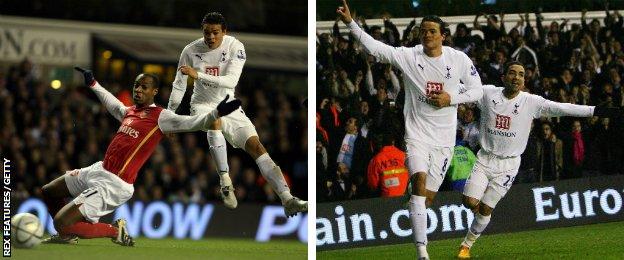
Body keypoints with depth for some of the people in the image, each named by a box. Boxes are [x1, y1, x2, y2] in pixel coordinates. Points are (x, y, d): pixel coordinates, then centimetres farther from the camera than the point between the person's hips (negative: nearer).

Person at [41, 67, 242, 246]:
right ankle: (68, 233, 35)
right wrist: (92, 84, 48)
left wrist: (217, 113, -34)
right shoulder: (129, 112, 14)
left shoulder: (160, 117, -8)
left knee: (61, 224, -17)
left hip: (113, 185, -8)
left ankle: (115, 232, -1)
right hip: (98, 170, 8)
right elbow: (111, 103, 37)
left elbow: (191, 123, -18)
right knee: (49, 192, 21)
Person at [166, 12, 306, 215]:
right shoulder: (191, 51, -9)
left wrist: (198, 75, -34)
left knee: (255, 145, -14)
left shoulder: (235, 47, -12)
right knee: (215, 120, -38)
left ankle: (287, 199, -21)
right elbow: (179, 85, 2)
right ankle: (225, 182, -41)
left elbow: (231, 81, -25)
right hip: (202, 105, -1)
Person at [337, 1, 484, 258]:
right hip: (416, 133, -2)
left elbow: (476, 89, 7)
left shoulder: (459, 59, 0)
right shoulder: (408, 56, -5)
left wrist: (451, 98, -10)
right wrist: (350, 23, -24)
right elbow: (375, 47, -13)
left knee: (428, 196, 5)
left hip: (444, 139, 2)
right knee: (420, 182, -22)